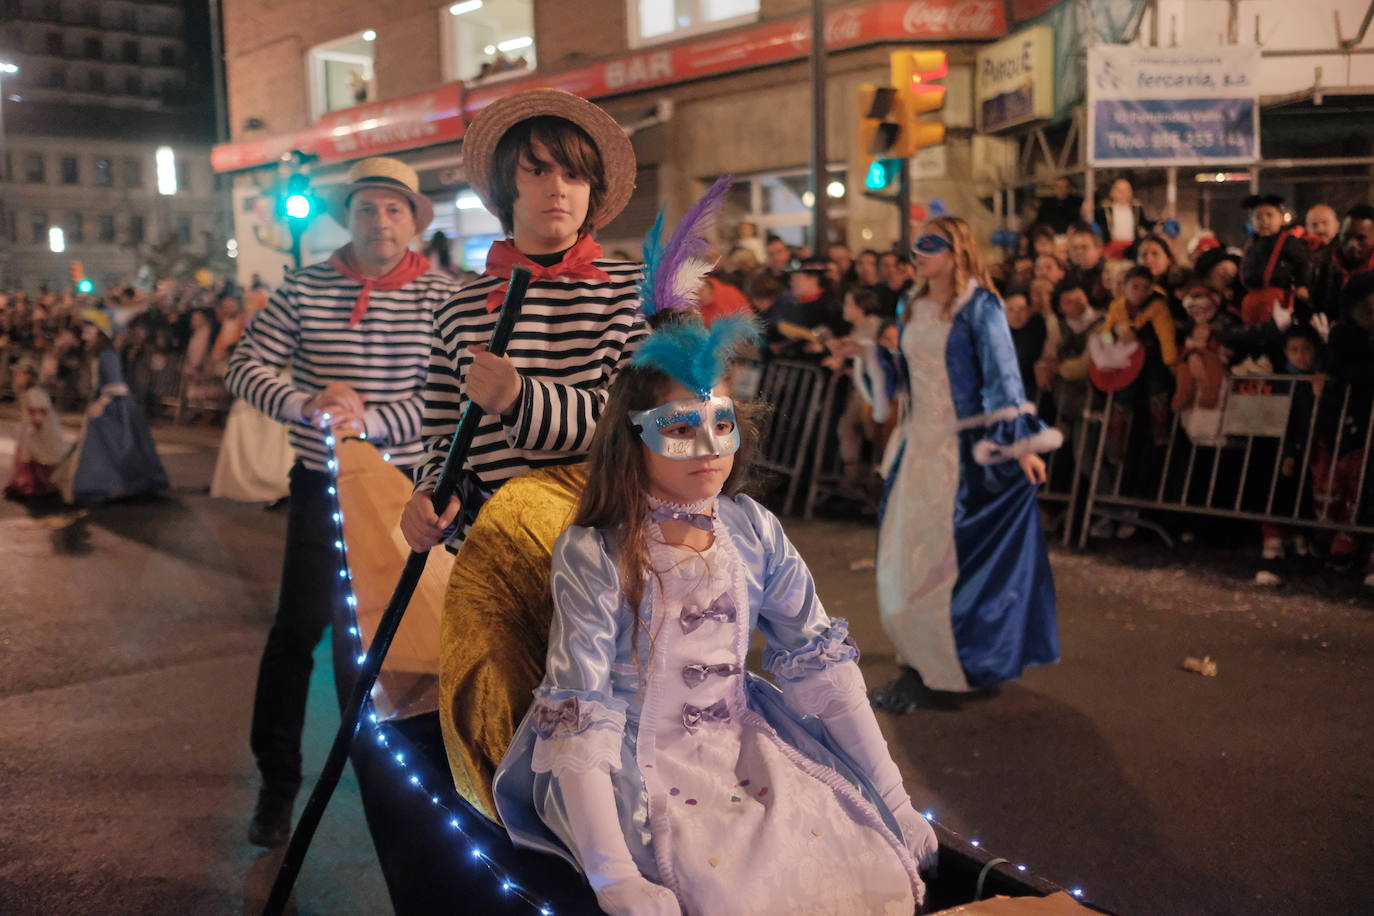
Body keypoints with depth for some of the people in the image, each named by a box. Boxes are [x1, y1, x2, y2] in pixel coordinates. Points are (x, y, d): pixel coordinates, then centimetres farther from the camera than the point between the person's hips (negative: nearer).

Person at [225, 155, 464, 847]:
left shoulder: (441, 296, -6)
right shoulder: (304, 290, -3)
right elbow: (244, 367, -5)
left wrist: (374, 420, -25)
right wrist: (304, 405, -22)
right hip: (322, 483, 0)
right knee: (298, 626, 1)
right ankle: (277, 780, 18)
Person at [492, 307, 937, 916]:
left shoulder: (752, 530, -2)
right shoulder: (592, 555, -16)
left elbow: (819, 660, 0)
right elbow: (580, 715, -20)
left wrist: (894, 799, -3)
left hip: (746, 745, 5)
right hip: (638, 761, -4)